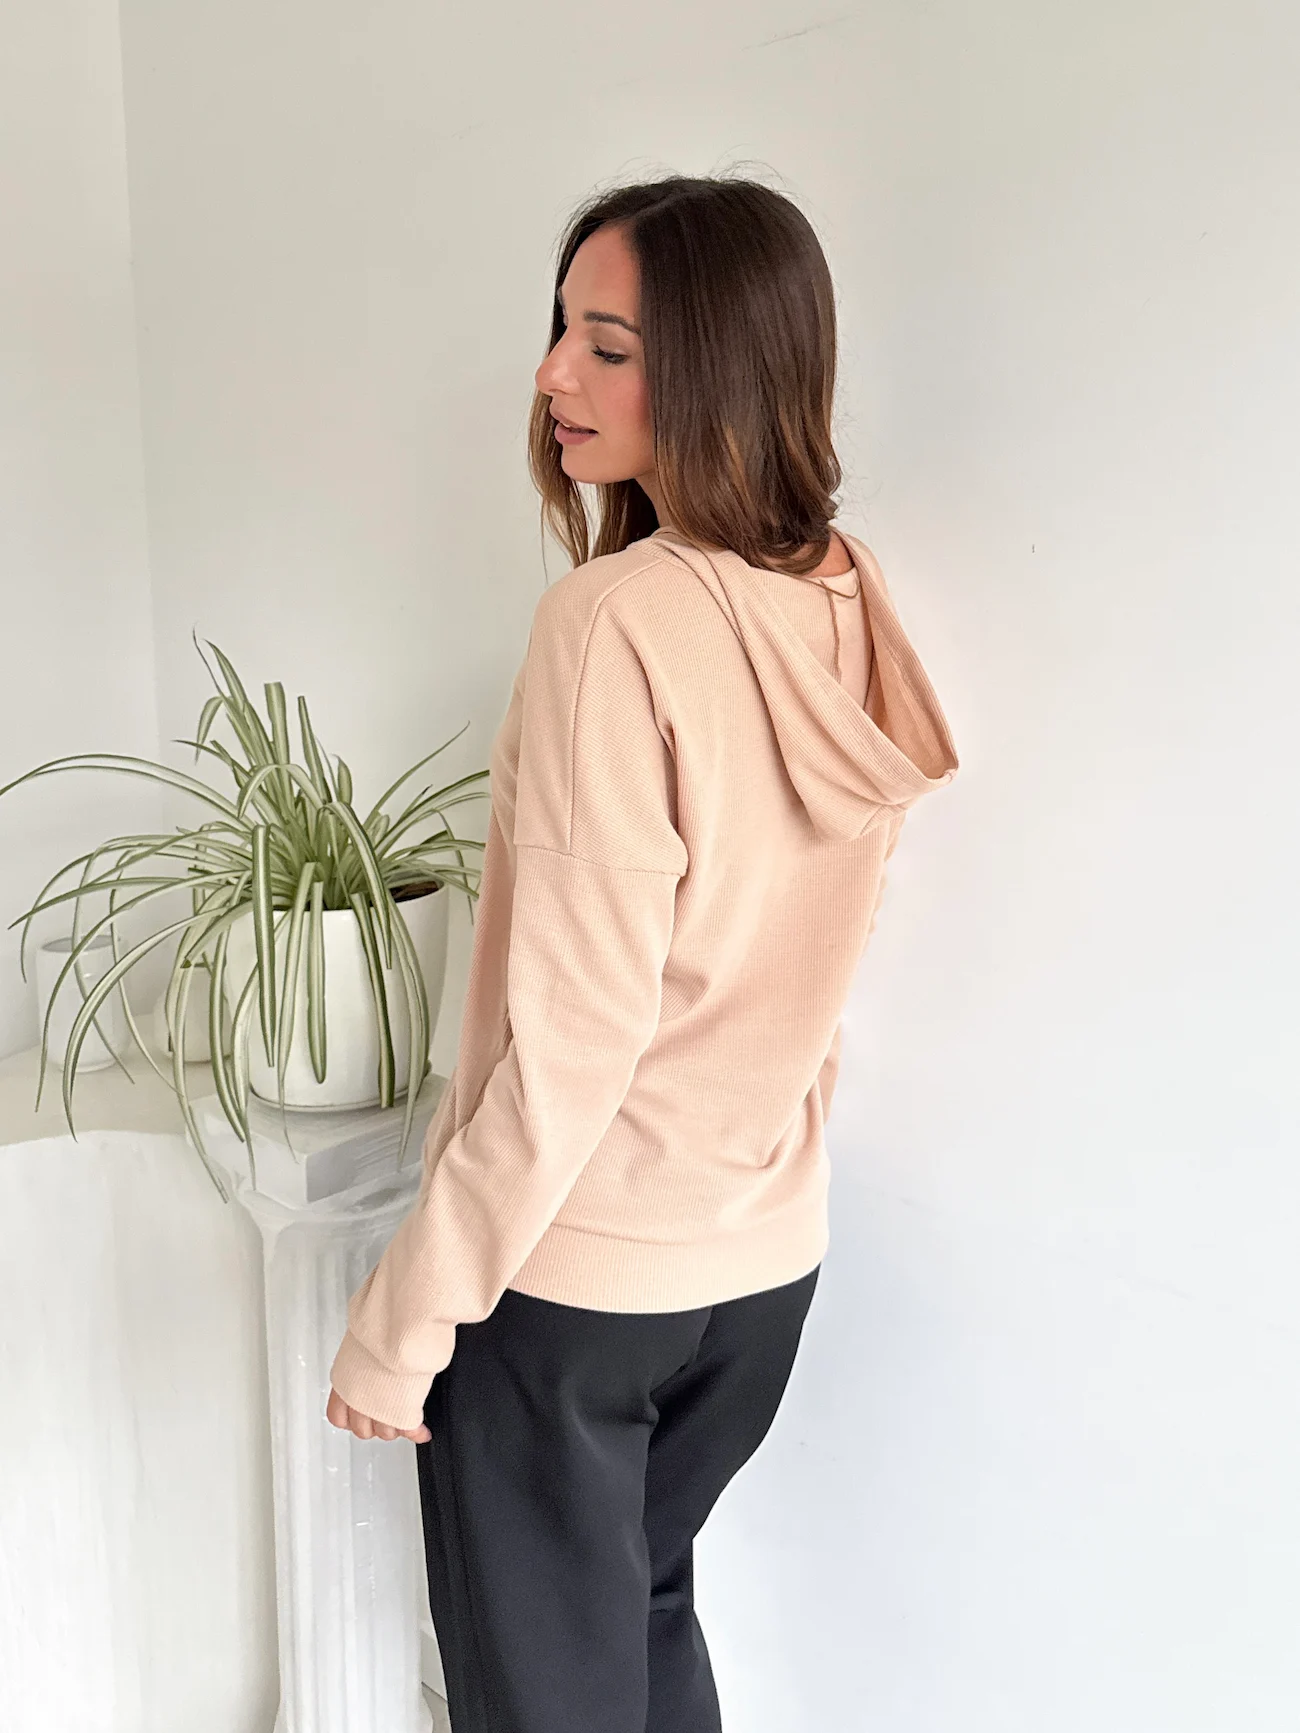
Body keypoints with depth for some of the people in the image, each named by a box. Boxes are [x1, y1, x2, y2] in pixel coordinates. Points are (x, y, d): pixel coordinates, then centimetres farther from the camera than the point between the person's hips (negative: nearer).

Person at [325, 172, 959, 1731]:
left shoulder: (615, 622, -23)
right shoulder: (853, 607, -1)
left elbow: (576, 1030, -23)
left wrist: (404, 1313, -13)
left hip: (569, 1268, -7)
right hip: (767, 1251, 7)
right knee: (645, 1606, 29)